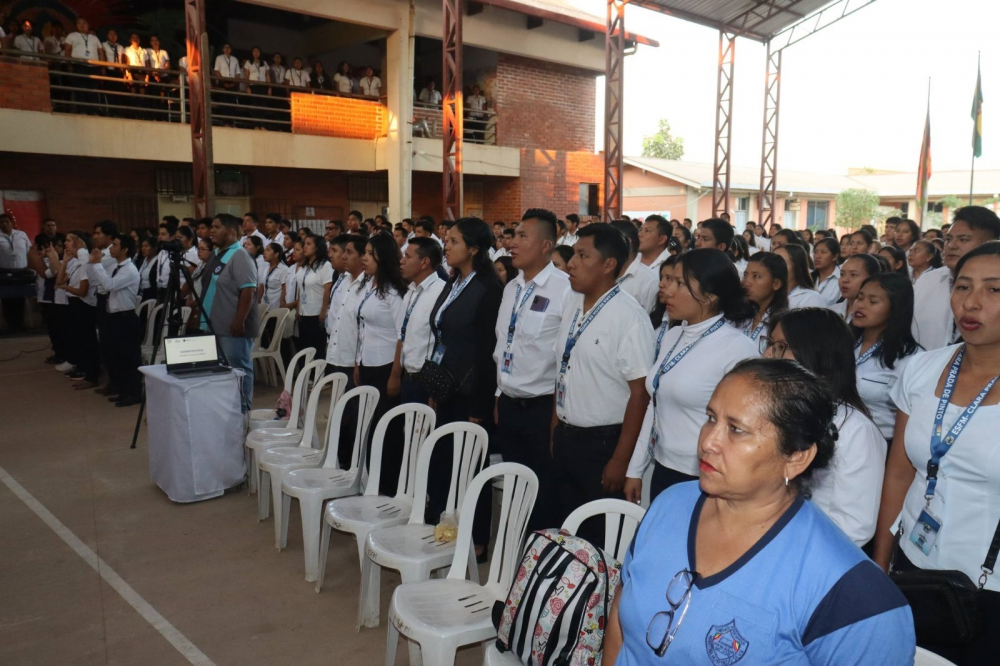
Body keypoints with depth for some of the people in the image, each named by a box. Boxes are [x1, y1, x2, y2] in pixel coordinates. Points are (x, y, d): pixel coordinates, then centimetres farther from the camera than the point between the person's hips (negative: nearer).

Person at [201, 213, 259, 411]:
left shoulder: (239, 256, -14)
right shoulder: (216, 254, 15)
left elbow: (248, 290, -21)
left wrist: (239, 322, -24)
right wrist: (200, 312, 21)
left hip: (232, 328, -10)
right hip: (215, 326, 10)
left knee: (238, 369, -2)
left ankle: (242, 410, 6)